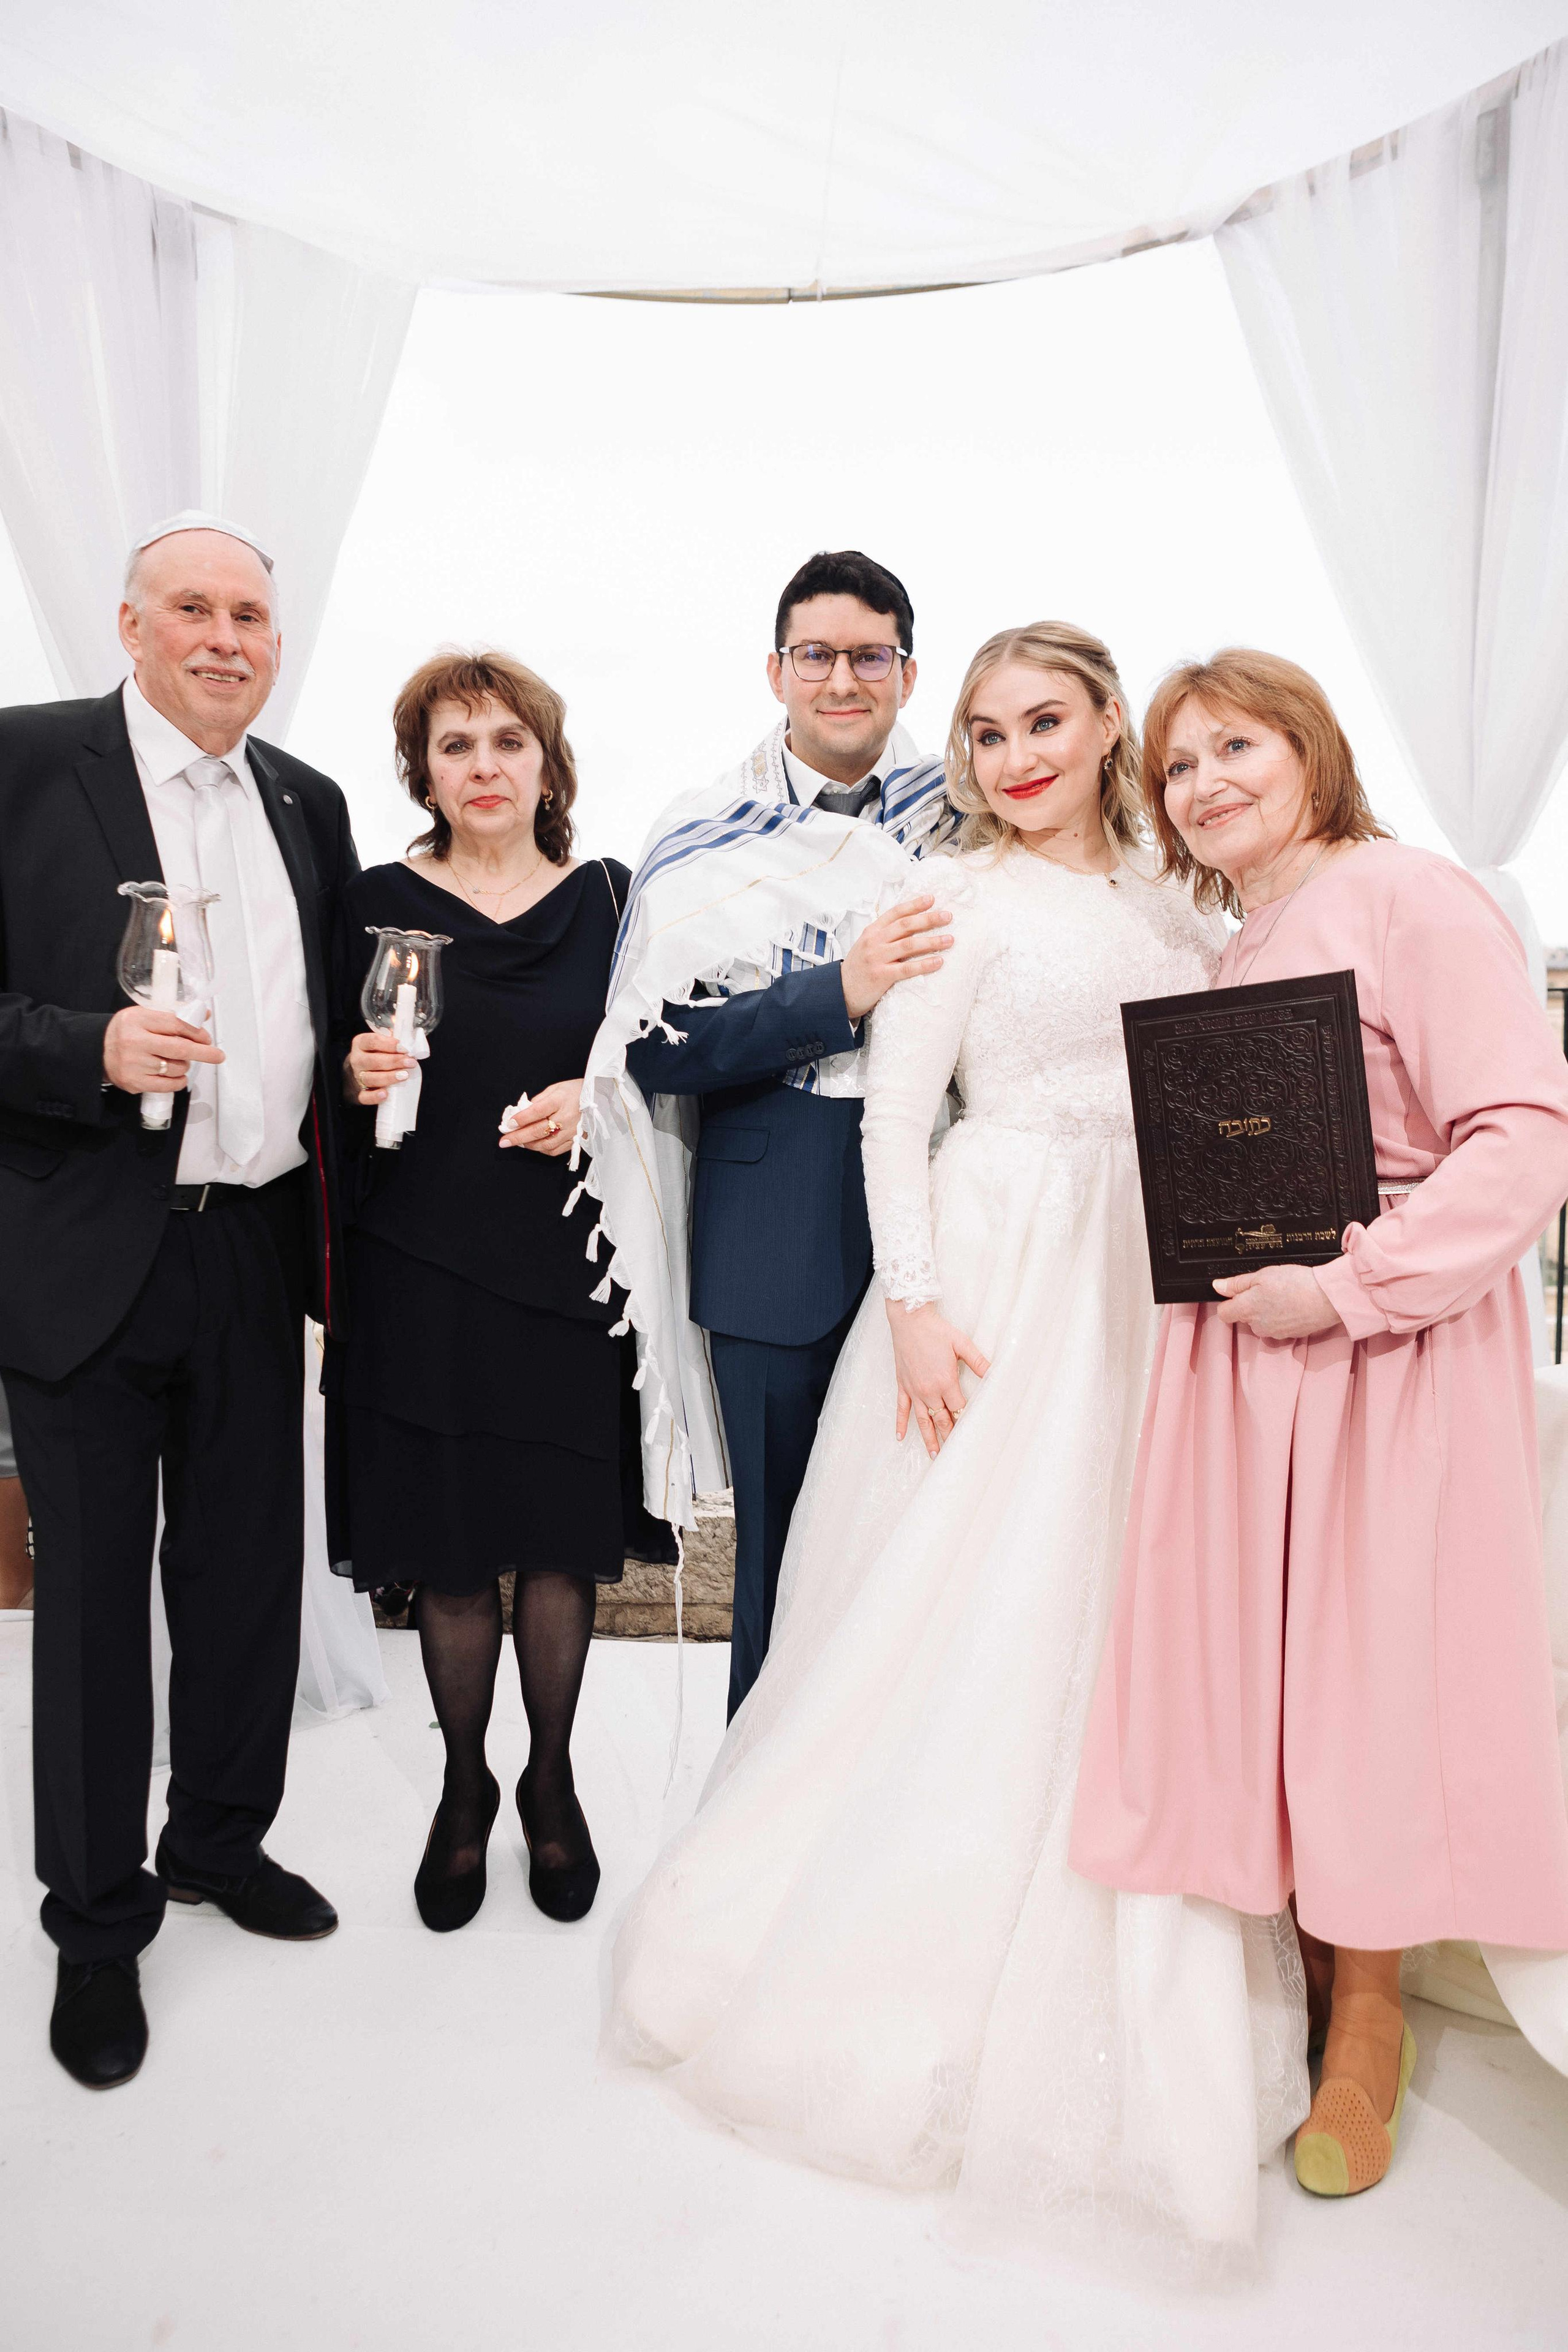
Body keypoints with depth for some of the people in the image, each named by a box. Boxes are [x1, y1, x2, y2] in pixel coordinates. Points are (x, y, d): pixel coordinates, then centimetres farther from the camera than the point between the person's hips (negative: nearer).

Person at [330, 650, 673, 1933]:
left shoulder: (607, 897, 5)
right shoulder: (381, 901, 3)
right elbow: (331, 1084, 7)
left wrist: (598, 1097, -11)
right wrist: (360, 1078, -14)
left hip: (572, 1260, 1)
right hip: (424, 1262, 0)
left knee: (565, 1541, 9)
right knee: (450, 1551, 8)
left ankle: (553, 1786, 31)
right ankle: (464, 1792, 30)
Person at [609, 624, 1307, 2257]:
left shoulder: (1171, 905, 14)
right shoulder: (962, 900, -2)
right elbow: (894, 1116, -8)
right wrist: (915, 1303, -16)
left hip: (1152, 1290, 5)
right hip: (1001, 1278, -5)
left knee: (1127, 1615, 10)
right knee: (967, 1615, 1)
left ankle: (1109, 1986, 29)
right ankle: (921, 1952, 22)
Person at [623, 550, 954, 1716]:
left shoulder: (964, 815, 6)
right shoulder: (700, 832, 2)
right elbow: (655, 1044, -9)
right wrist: (839, 994, -19)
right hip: (781, 1246, -1)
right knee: (789, 1559, 10)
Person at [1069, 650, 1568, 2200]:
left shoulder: (1409, 898, -9)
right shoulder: (1229, 953, 16)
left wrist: (1344, 1290, -22)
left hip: (1387, 1355, -7)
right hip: (1238, 1349, 7)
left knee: (1368, 1663, 4)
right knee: (1243, 1660, 10)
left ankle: (1367, 2023, 25)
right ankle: (1293, 1970, 31)